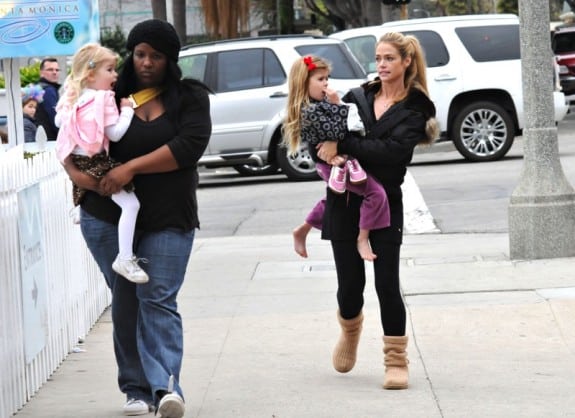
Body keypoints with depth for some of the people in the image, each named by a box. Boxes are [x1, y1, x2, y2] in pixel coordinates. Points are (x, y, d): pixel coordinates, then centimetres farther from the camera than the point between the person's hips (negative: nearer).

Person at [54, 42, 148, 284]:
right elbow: (115, 133, -17)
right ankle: (124, 258, -23)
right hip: (97, 164, -9)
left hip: (77, 160, 9)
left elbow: (59, 121, 25)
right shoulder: (103, 100, -15)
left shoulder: (73, 97, 11)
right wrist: (127, 110, -7)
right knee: (130, 204, -16)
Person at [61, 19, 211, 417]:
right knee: (126, 301, 4)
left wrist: (131, 168, -18)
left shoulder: (190, 97, 3)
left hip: (168, 220, -2)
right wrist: (76, 171, -13)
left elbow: (190, 145, -12)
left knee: (159, 300, -10)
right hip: (108, 219, 2)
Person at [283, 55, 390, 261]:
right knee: (376, 192, -17)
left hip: (334, 163, 10)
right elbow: (336, 132, -27)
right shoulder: (310, 112, -22)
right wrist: (338, 105, -22)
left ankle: (302, 231, 45)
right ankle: (362, 239, -8)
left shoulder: (321, 104, 7)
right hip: (337, 166, -10)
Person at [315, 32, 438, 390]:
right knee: (350, 284, 5)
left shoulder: (415, 110, -2)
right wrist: (332, 155, -13)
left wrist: (342, 146, -22)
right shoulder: (357, 98, 8)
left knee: (387, 285, -5)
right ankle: (350, 332, 38)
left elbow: (390, 150, -17)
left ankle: (397, 361, 5)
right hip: (344, 202, 2)